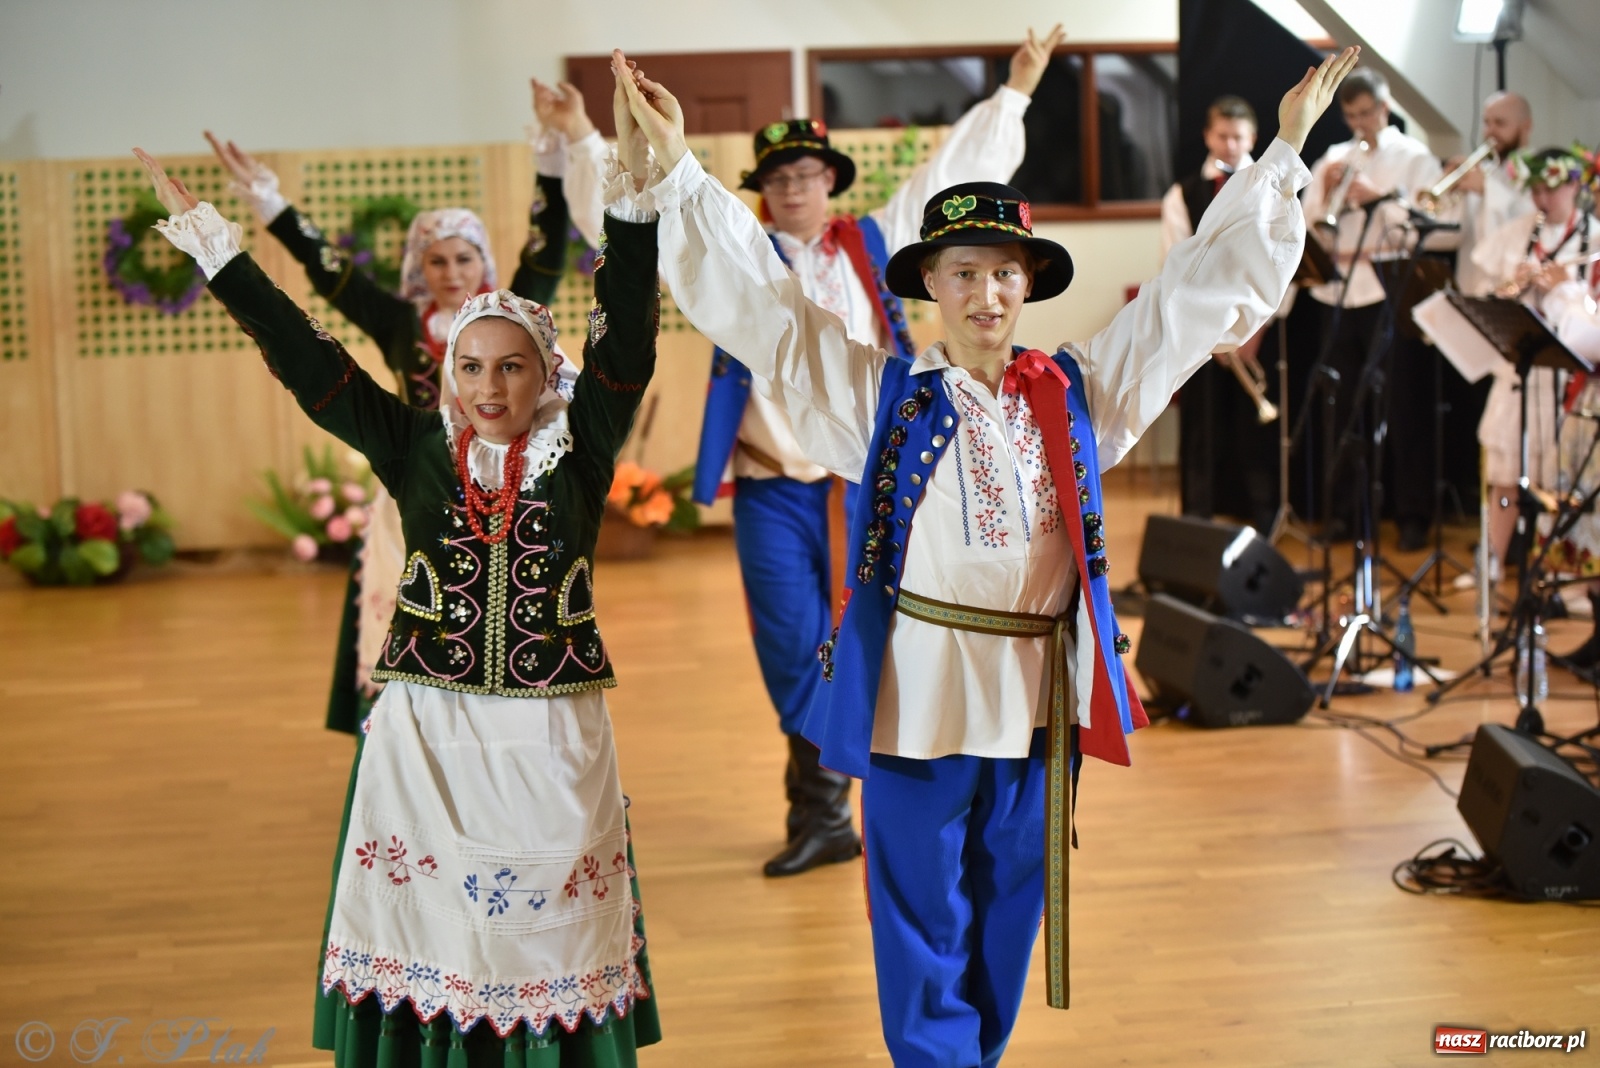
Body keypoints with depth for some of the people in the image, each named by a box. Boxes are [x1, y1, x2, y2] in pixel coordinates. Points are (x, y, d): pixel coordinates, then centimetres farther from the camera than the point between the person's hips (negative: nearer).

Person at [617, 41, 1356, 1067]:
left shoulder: (1077, 390, 6)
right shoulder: (883, 393, -1)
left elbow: (1205, 286, 10)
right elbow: (756, 296, -2)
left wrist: (1284, 151, 10)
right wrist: (679, 165, -8)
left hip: (1039, 699, 3)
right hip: (918, 695, -3)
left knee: (1006, 927, 15)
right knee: (925, 936, 5)